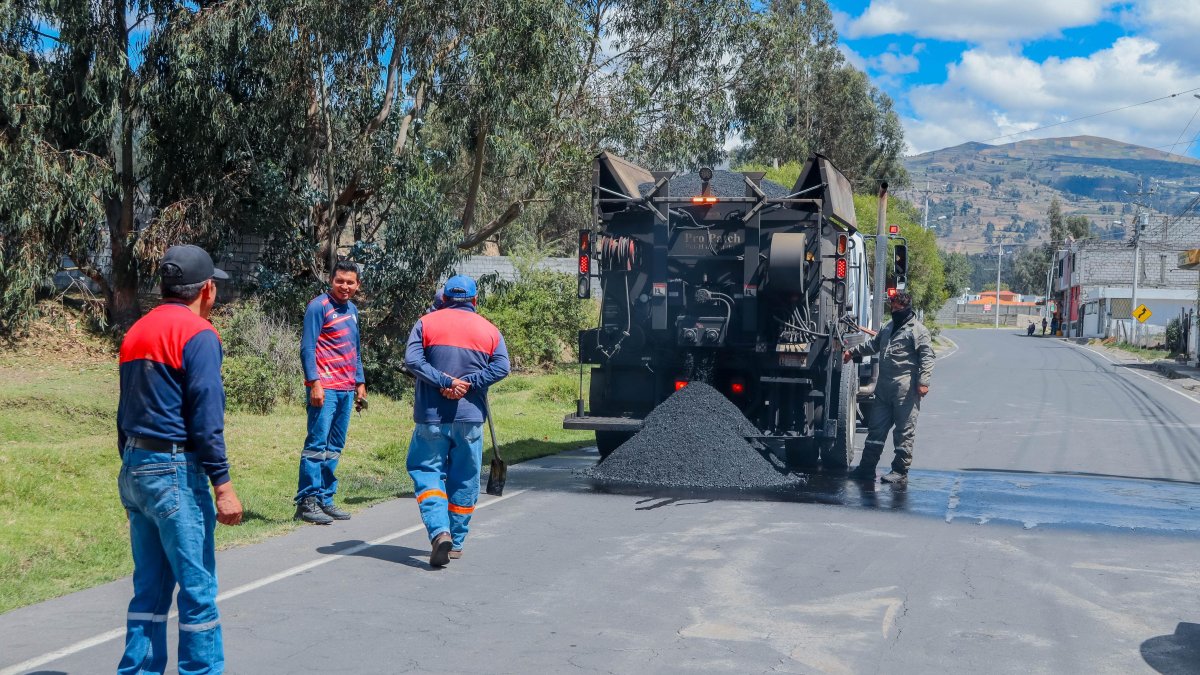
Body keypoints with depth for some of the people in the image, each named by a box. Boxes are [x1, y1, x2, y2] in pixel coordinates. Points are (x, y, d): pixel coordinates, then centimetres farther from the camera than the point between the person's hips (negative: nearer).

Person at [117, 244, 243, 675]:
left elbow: (126, 412, 17)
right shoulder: (197, 333, -10)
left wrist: (133, 469, 21)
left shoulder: (136, 332, 15)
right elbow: (206, 416, -16)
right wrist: (222, 485, -16)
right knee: (197, 587, -2)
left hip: (133, 472, 8)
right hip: (175, 472, -8)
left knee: (150, 586, 13)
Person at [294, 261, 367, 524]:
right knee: (317, 443, -9)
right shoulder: (319, 306, -6)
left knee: (335, 448, 10)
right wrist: (314, 383, -18)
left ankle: (325, 498, 16)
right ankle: (306, 501, -5)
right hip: (325, 388, -8)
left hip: (346, 389, 8)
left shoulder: (352, 309, 17)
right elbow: (307, 347, -11)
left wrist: (360, 383, 20)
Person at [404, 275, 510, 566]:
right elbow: (501, 367, -7)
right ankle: (456, 543, 19)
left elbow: (412, 359, -11)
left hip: (431, 415, -2)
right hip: (470, 417, 2)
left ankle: (440, 531, -17)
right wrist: (468, 383, -11)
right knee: (464, 480, 12)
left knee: (427, 472, 4)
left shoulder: (426, 323, 3)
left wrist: (444, 381, -13)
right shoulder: (489, 329, 8)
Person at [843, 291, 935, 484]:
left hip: (905, 390, -8)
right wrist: (852, 352, 40)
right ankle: (867, 467, 14)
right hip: (884, 388, 8)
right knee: (876, 428, 9)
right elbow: (873, 345, 37)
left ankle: (900, 470, 5)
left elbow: (927, 357, -13)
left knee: (904, 432, 0)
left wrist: (923, 381, -22)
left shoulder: (918, 330, -5)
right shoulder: (888, 328, 20)